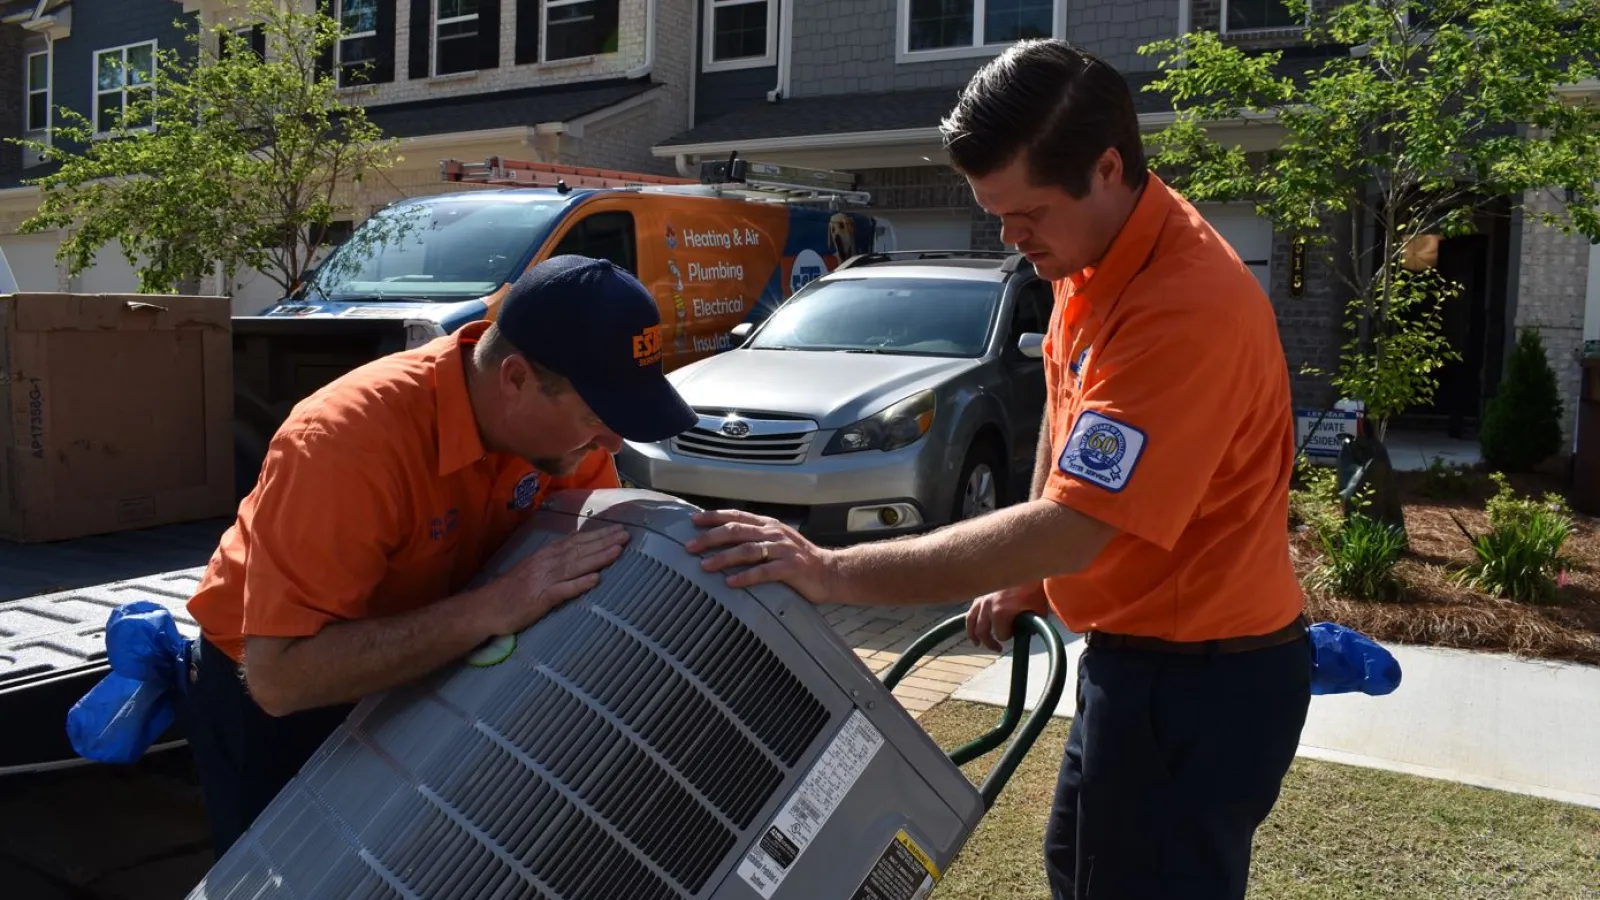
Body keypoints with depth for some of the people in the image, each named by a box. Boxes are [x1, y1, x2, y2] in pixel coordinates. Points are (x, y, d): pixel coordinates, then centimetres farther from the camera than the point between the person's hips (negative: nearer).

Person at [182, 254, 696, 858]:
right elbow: (278, 676, -39)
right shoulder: (349, 438, -37)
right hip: (267, 696, -5)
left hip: (415, 681, 5)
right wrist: (491, 609, -45)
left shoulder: (557, 422, -18)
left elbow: (616, 548, -6)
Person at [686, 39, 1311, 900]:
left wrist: (835, 573, -34)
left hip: (1201, 680, -9)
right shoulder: (1090, 254, 0)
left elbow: (1070, 530, -34)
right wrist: (1029, 573, 9)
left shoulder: (1189, 306, -31)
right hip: (1140, 652, 9)